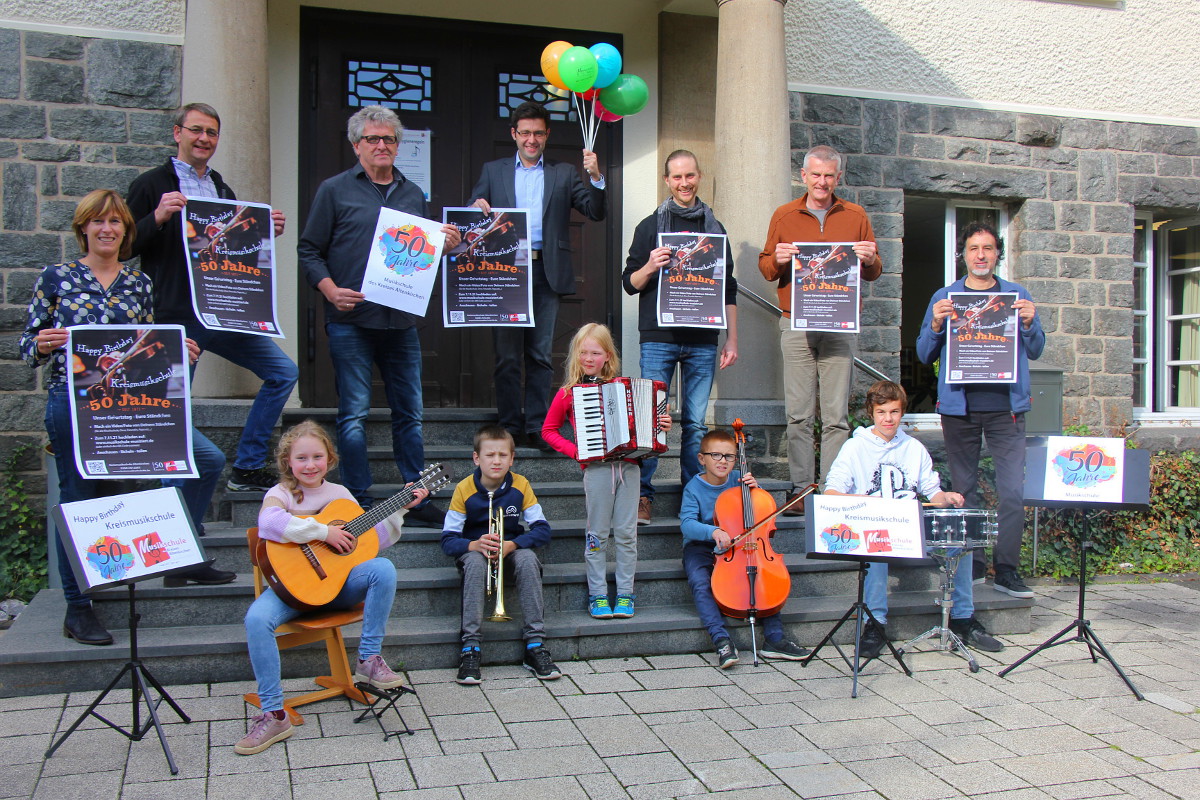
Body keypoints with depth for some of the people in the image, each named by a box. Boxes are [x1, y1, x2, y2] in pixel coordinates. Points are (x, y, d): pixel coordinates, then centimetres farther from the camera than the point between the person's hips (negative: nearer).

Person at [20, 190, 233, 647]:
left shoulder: (140, 283, 13)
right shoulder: (56, 278, 4)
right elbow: (28, 349, 4)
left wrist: (177, 351, -2)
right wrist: (43, 345, -18)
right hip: (73, 405, -3)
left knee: (209, 460, -6)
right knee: (79, 499, 1)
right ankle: (77, 609, 15)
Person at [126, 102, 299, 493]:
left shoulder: (222, 189, 17)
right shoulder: (152, 185, -1)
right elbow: (125, 246, -6)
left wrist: (268, 230, 4)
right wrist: (158, 218, -21)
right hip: (175, 319, -6)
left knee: (283, 372, 4)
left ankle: (248, 468, 14)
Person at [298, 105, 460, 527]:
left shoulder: (413, 194, 15)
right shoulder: (335, 190, 4)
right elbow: (310, 250, 2)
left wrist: (446, 245, 0)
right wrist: (331, 290, -13)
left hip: (402, 321, 4)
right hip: (350, 321, -4)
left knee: (409, 412, 8)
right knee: (354, 414, 0)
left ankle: (417, 498, 17)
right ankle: (359, 503, 8)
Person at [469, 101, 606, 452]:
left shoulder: (564, 174, 14)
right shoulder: (493, 171, 15)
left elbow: (596, 212, 4)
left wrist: (596, 177, -13)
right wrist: (478, 208, -13)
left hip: (546, 273, 0)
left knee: (540, 355, 2)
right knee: (507, 356, 1)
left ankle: (536, 428, 7)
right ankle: (510, 428, 8)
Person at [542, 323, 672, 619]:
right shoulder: (569, 393, 4)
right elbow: (549, 430, 12)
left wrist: (661, 426, 2)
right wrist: (574, 450, -1)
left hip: (628, 465, 2)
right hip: (597, 469, -2)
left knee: (626, 533, 4)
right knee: (598, 534, 2)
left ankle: (625, 595, 13)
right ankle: (597, 595, 11)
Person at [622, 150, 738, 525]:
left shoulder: (715, 229, 15)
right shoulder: (650, 226, 8)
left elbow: (728, 290, 17)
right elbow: (629, 283, 7)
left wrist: (732, 339, 11)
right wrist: (650, 268, -14)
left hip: (702, 342, 2)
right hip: (659, 339, -2)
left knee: (696, 423, 4)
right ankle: (642, 495, 2)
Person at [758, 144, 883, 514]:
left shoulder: (856, 216, 12)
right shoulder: (784, 216, 11)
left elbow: (874, 272, 16)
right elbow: (765, 265, 13)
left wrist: (869, 261, -7)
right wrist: (777, 260, -9)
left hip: (840, 326, 0)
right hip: (795, 325, 0)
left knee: (836, 414, -2)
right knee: (798, 413, -2)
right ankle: (800, 489, 3)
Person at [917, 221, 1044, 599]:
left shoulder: (1018, 296, 11)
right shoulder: (944, 298, 10)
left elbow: (1035, 351, 12)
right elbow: (925, 355, 8)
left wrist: (1029, 323, -8)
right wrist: (936, 325, -10)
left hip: (1005, 405, 0)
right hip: (959, 405, 1)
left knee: (1013, 489, -7)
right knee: (965, 490, 7)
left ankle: (1007, 570, 1)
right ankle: (972, 565, 17)